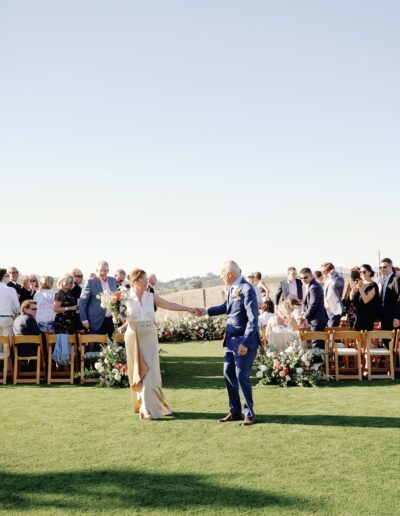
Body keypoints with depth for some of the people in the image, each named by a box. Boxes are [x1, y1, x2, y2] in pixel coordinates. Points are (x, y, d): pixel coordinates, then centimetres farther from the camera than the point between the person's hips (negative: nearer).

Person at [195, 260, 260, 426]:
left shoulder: (247, 289, -19)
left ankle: (249, 414, 9)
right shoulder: (232, 288, 7)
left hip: (245, 340, -9)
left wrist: (245, 343, -23)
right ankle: (235, 412, 24)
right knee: (228, 374, 12)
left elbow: (253, 319, -21)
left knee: (242, 376, -6)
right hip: (231, 339, 9)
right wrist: (206, 311, 30)